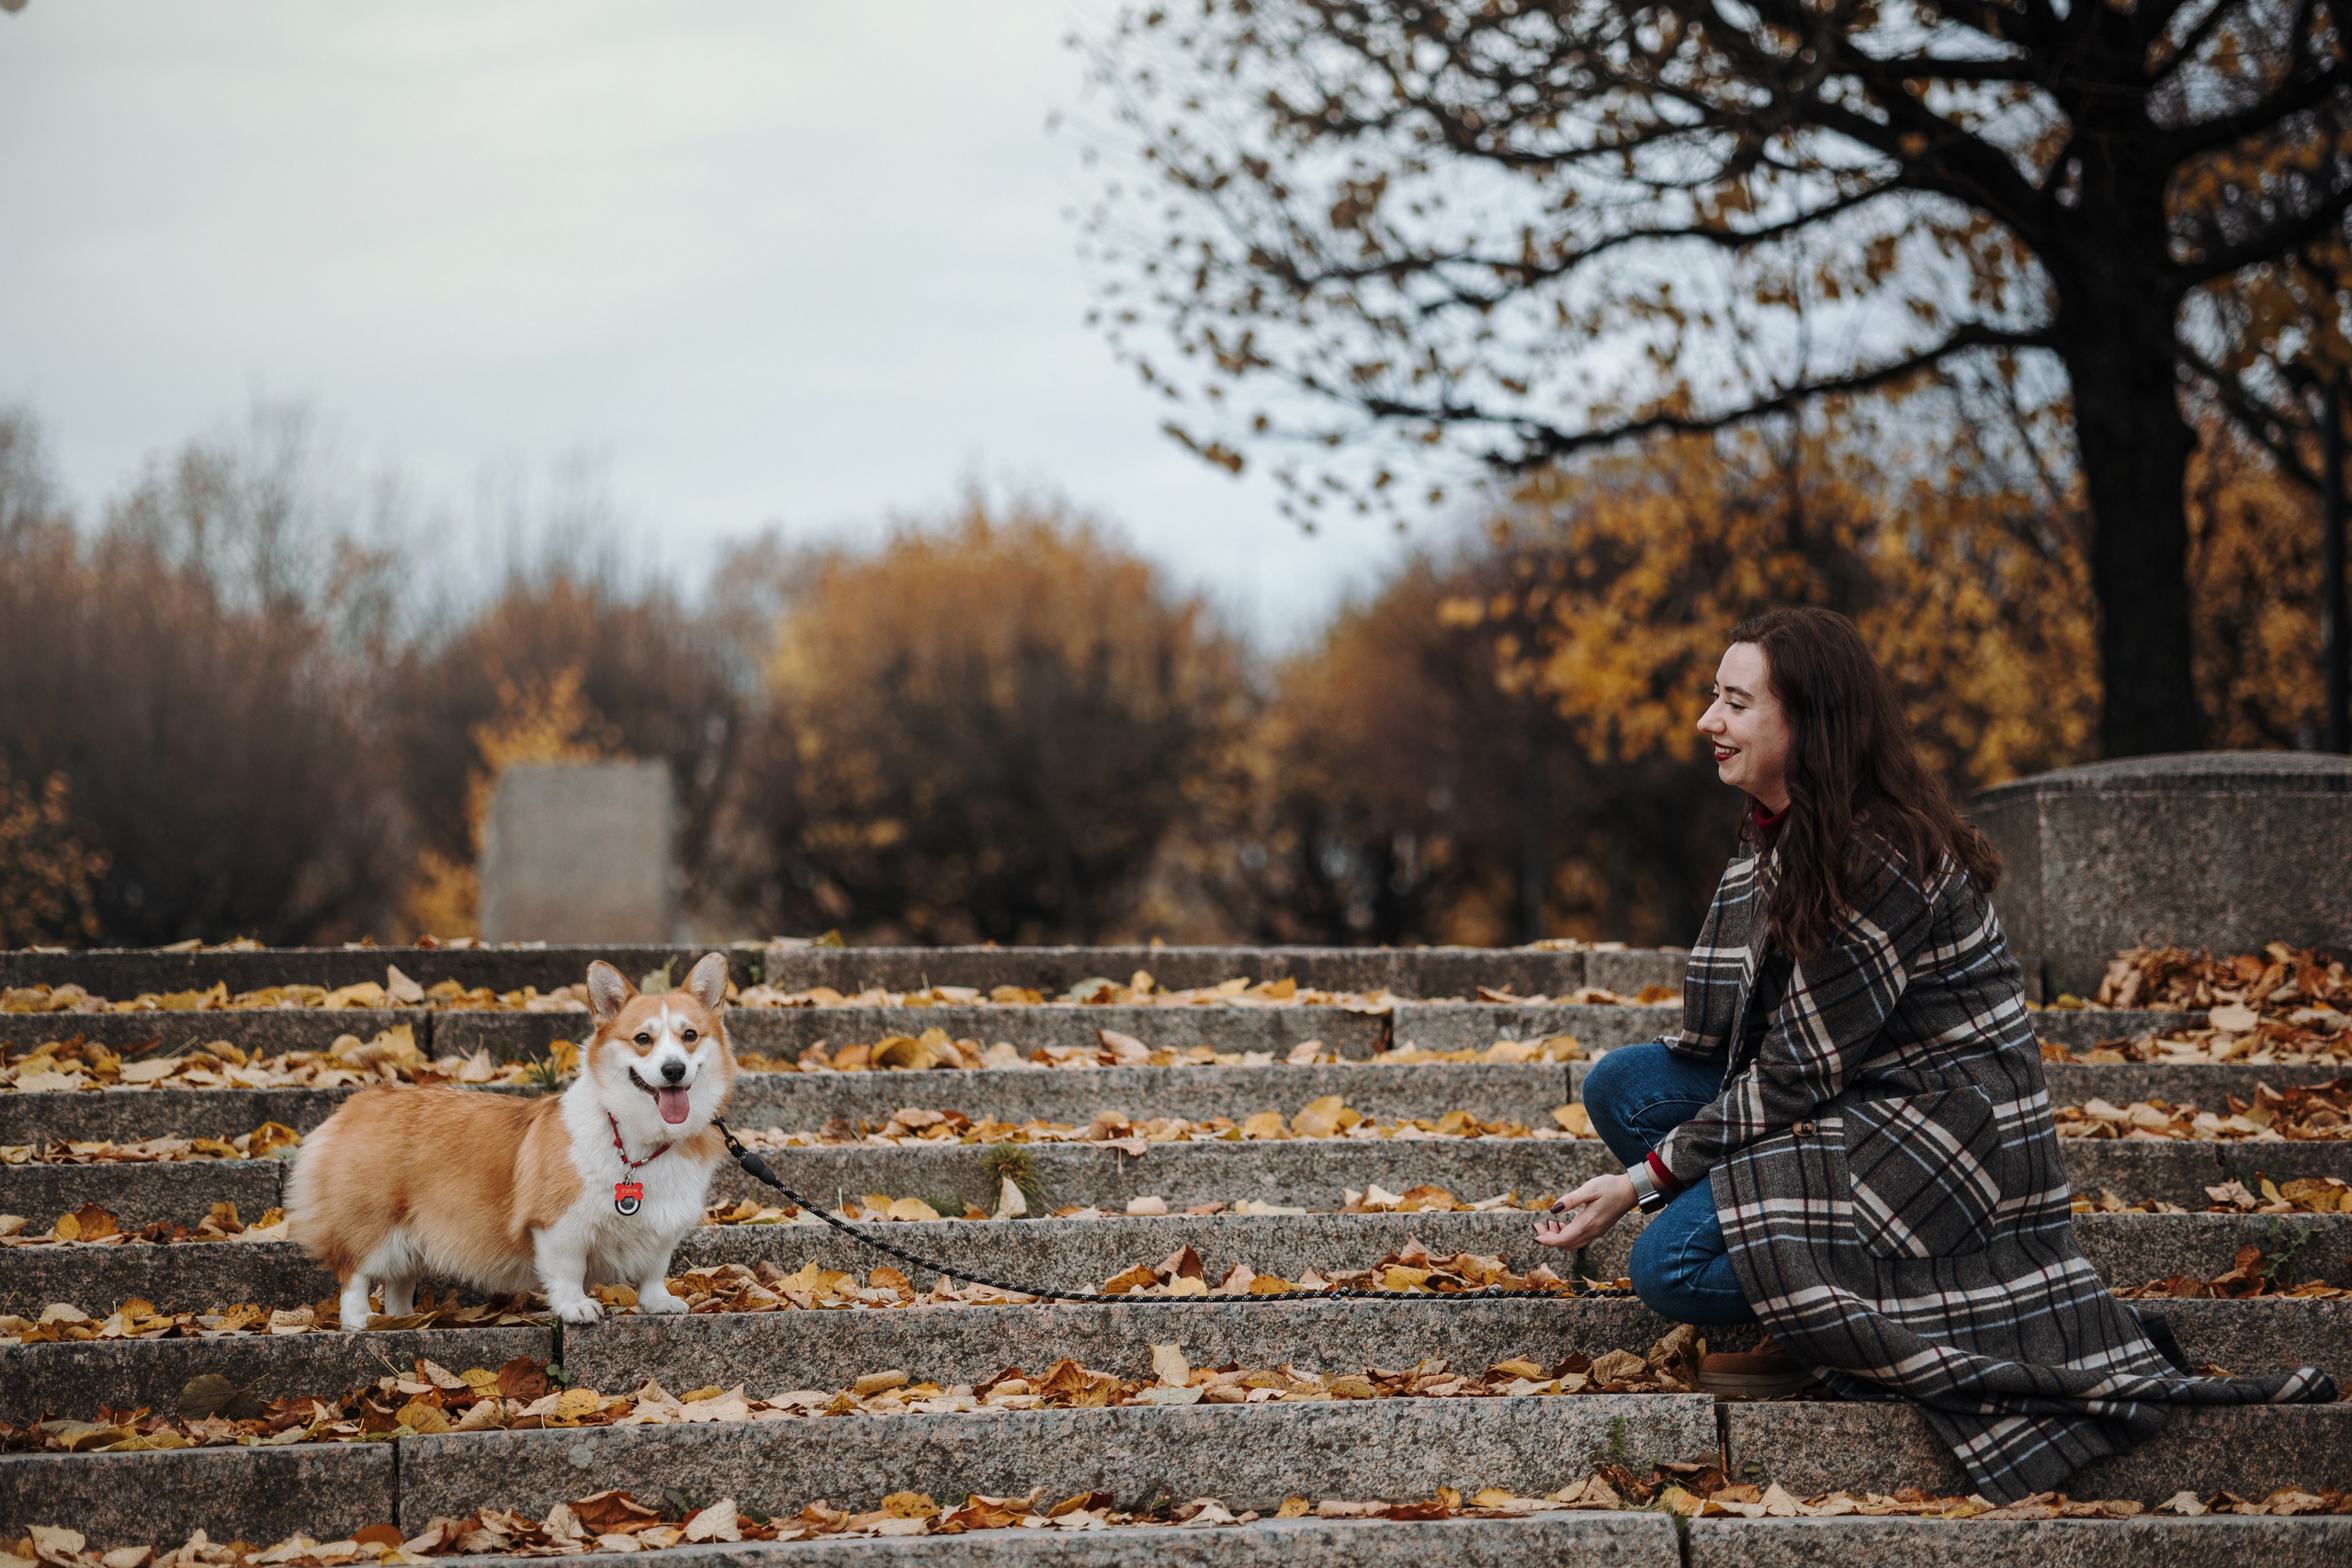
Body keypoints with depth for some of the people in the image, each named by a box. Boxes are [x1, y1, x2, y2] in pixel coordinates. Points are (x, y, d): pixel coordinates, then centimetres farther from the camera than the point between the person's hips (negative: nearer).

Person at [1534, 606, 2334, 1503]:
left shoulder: (1880, 864, -22)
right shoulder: (1778, 836, 7)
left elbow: (1800, 1073, -20)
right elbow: (1725, 1036, 10)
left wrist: (1644, 1177, -15)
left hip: (1940, 1141, -10)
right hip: (1851, 1112, 10)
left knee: (1671, 1267, -22)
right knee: (1622, 1085, 0)